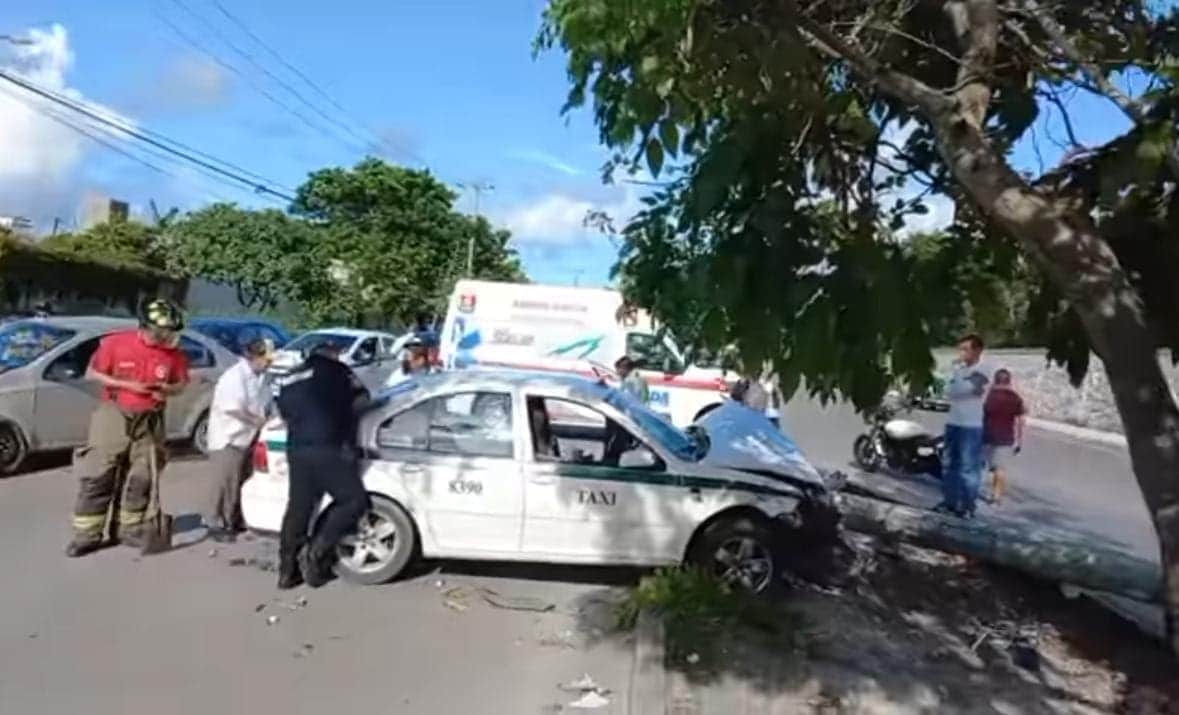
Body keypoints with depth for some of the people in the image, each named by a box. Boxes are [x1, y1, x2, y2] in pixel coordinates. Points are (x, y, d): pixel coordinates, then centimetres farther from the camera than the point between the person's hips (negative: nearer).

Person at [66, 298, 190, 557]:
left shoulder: (175, 352, -4)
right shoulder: (116, 342, -11)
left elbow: (182, 383, 6)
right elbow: (91, 373, -3)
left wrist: (167, 389, -17)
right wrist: (126, 384, -15)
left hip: (149, 420, 3)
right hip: (114, 415, -2)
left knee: (140, 477, 6)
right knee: (98, 475, -2)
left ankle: (128, 528, 19)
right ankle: (87, 534, 5)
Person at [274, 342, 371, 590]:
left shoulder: (288, 379, 23)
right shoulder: (336, 370, 8)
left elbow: (285, 412, 22)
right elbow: (361, 398, 13)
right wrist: (342, 406, 31)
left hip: (296, 449, 7)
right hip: (328, 448, -7)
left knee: (297, 508, 12)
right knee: (354, 500, 1)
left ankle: (287, 571, 15)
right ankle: (315, 552, -3)